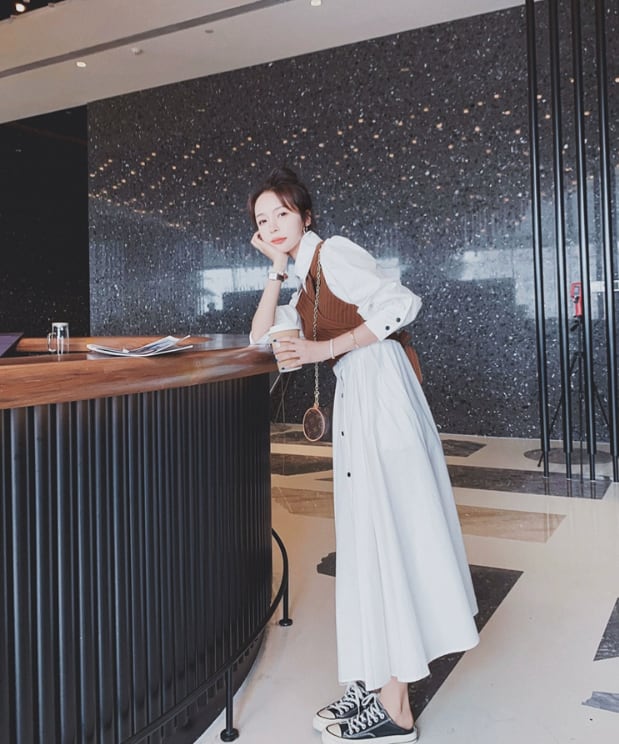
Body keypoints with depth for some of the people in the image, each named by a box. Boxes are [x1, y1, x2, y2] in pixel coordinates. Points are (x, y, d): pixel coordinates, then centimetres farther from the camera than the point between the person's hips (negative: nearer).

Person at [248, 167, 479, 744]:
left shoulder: (333, 252, -5)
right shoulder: (307, 279, 22)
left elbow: (402, 303, -18)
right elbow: (261, 339, 17)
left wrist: (324, 349, -18)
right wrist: (277, 269, 13)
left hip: (380, 393, -10)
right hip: (354, 401, 10)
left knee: (387, 534, -6)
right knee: (367, 538, 11)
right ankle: (375, 682, 23)